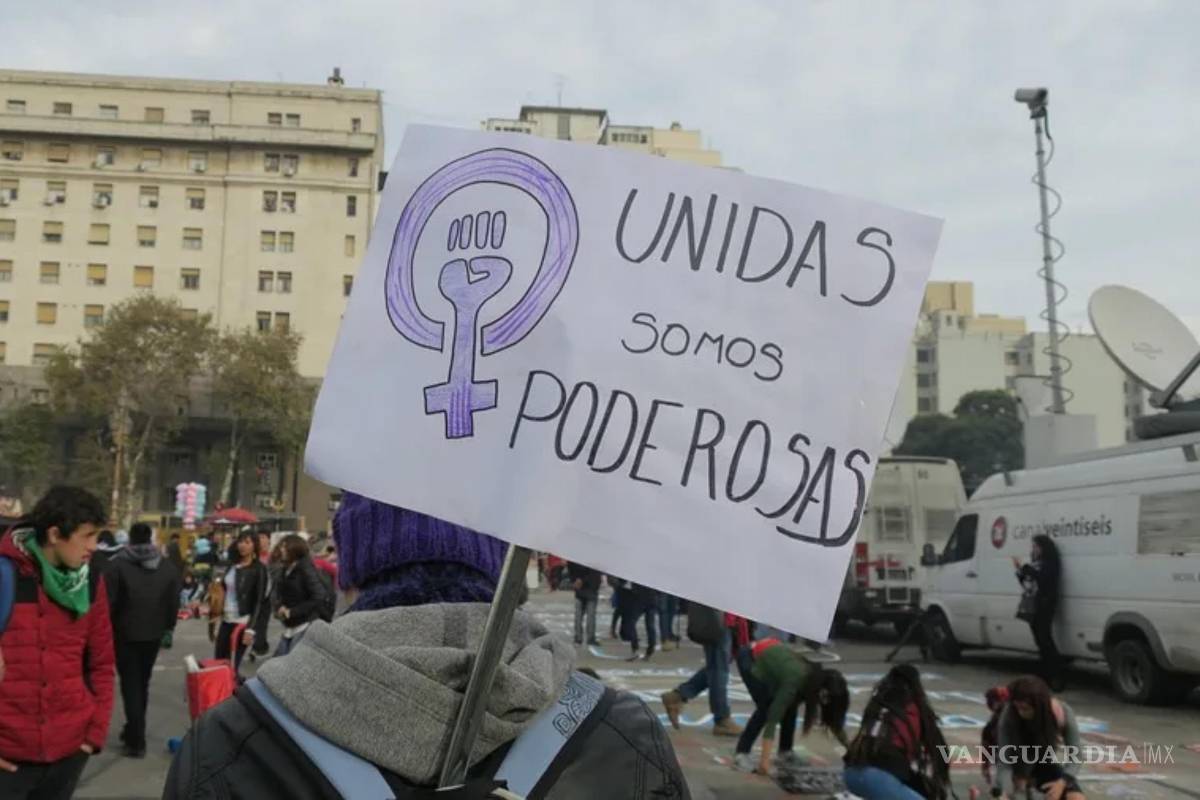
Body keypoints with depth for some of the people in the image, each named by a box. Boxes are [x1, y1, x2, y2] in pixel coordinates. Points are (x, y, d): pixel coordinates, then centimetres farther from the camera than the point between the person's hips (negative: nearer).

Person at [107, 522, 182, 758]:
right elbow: (174, 602, 5)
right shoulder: (167, 566, 2)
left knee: (130, 685, 0)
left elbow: (109, 602, -11)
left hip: (125, 634, -4)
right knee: (142, 683, 19)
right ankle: (133, 730, 29)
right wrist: (168, 629, 14)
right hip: (153, 634, 4)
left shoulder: (117, 564, -11)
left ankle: (137, 741, -4)